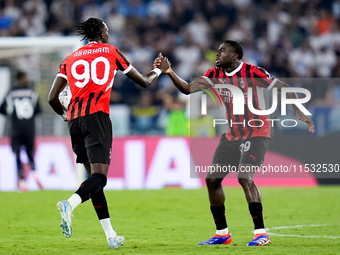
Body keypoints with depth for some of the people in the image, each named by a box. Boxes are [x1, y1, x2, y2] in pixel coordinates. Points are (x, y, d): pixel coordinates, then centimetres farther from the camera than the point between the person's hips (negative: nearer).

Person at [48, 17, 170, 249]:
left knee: (94, 177, 11)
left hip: (75, 119, 5)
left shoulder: (70, 59, 18)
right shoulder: (111, 52, 11)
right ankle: (70, 204, -41)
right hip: (97, 117, -5)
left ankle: (111, 236, 10)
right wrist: (160, 69, 41)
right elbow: (144, 82, 20)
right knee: (99, 177, -11)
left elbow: (52, 98, 13)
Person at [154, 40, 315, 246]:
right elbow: (188, 89, -1)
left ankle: (261, 233, -21)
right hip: (231, 136, 7)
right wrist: (169, 73, -16)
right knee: (212, 179, 1)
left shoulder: (252, 72, -14)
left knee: (244, 176, -25)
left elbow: (283, 88, -8)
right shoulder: (215, 75, 3)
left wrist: (299, 112, -17)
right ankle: (222, 233, 13)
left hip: (256, 134, -7)